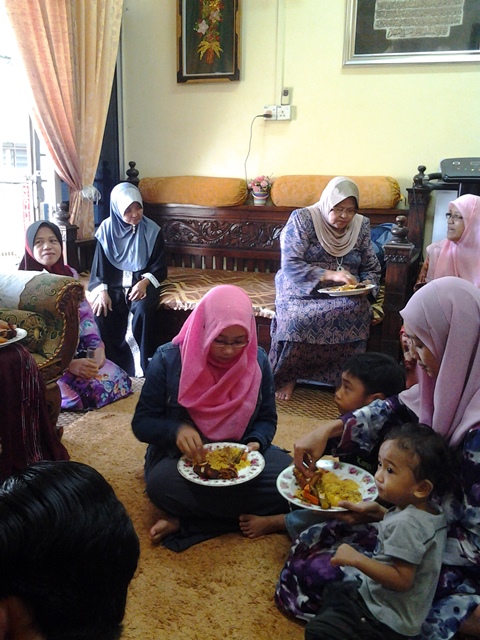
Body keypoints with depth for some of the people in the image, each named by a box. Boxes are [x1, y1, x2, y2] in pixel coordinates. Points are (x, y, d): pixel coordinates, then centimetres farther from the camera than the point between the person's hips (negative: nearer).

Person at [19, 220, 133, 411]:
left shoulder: (70, 274, 9)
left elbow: (85, 315, 8)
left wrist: (98, 347, -11)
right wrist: (68, 364, -25)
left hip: (78, 350, 5)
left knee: (120, 380, -16)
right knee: (99, 388, -25)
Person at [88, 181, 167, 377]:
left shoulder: (152, 230, -3)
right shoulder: (107, 228, 0)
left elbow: (160, 267, -1)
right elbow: (99, 265, 1)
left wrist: (144, 282, -21)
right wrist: (102, 290, -17)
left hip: (143, 282, -1)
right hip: (113, 283, 1)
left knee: (143, 309, -34)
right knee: (101, 311, -29)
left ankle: (145, 365, -19)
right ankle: (117, 364, -17)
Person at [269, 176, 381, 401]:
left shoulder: (361, 225, 8)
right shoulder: (301, 219, -6)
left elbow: (371, 268, 14)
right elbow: (290, 265, -15)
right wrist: (330, 275, -26)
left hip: (344, 295, 3)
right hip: (302, 292, -3)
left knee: (358, 310, -32)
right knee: (298, 318, -36)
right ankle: (287, 376, -12)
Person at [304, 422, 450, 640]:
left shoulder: (406, 524, -31)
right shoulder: (429, 509, -3)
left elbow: (401, 580, -31)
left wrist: (357, 559, -29)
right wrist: (380, 513, 4)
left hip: (386, 620, -10)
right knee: (332, 592, 26)